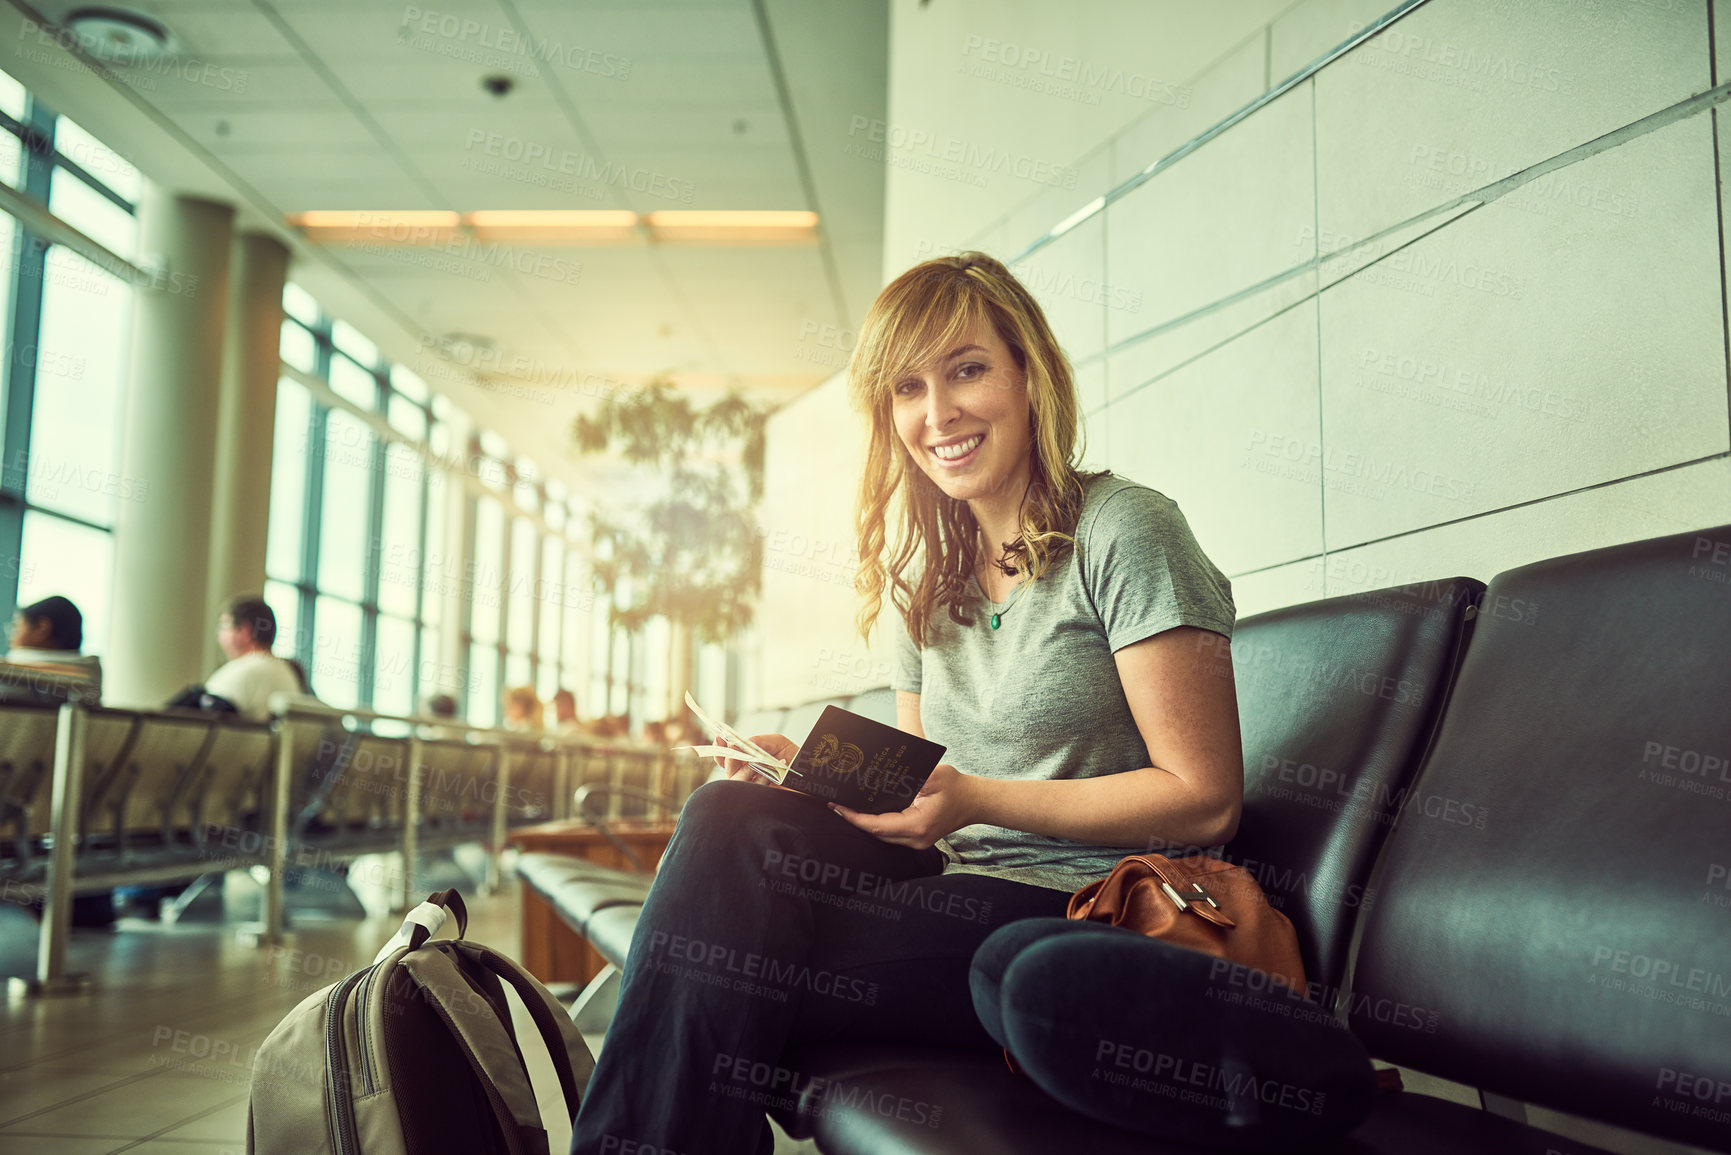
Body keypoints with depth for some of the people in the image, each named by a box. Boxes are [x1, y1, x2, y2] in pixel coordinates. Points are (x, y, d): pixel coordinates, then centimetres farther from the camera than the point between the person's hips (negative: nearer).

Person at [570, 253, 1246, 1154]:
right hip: (963, 893, 6)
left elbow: (1205, 799, -11)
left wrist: (975, 799, -18)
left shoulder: (1123, 530, -8)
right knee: (730, 818, -20)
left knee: (723, 989, -24)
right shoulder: (928, 580, 15)